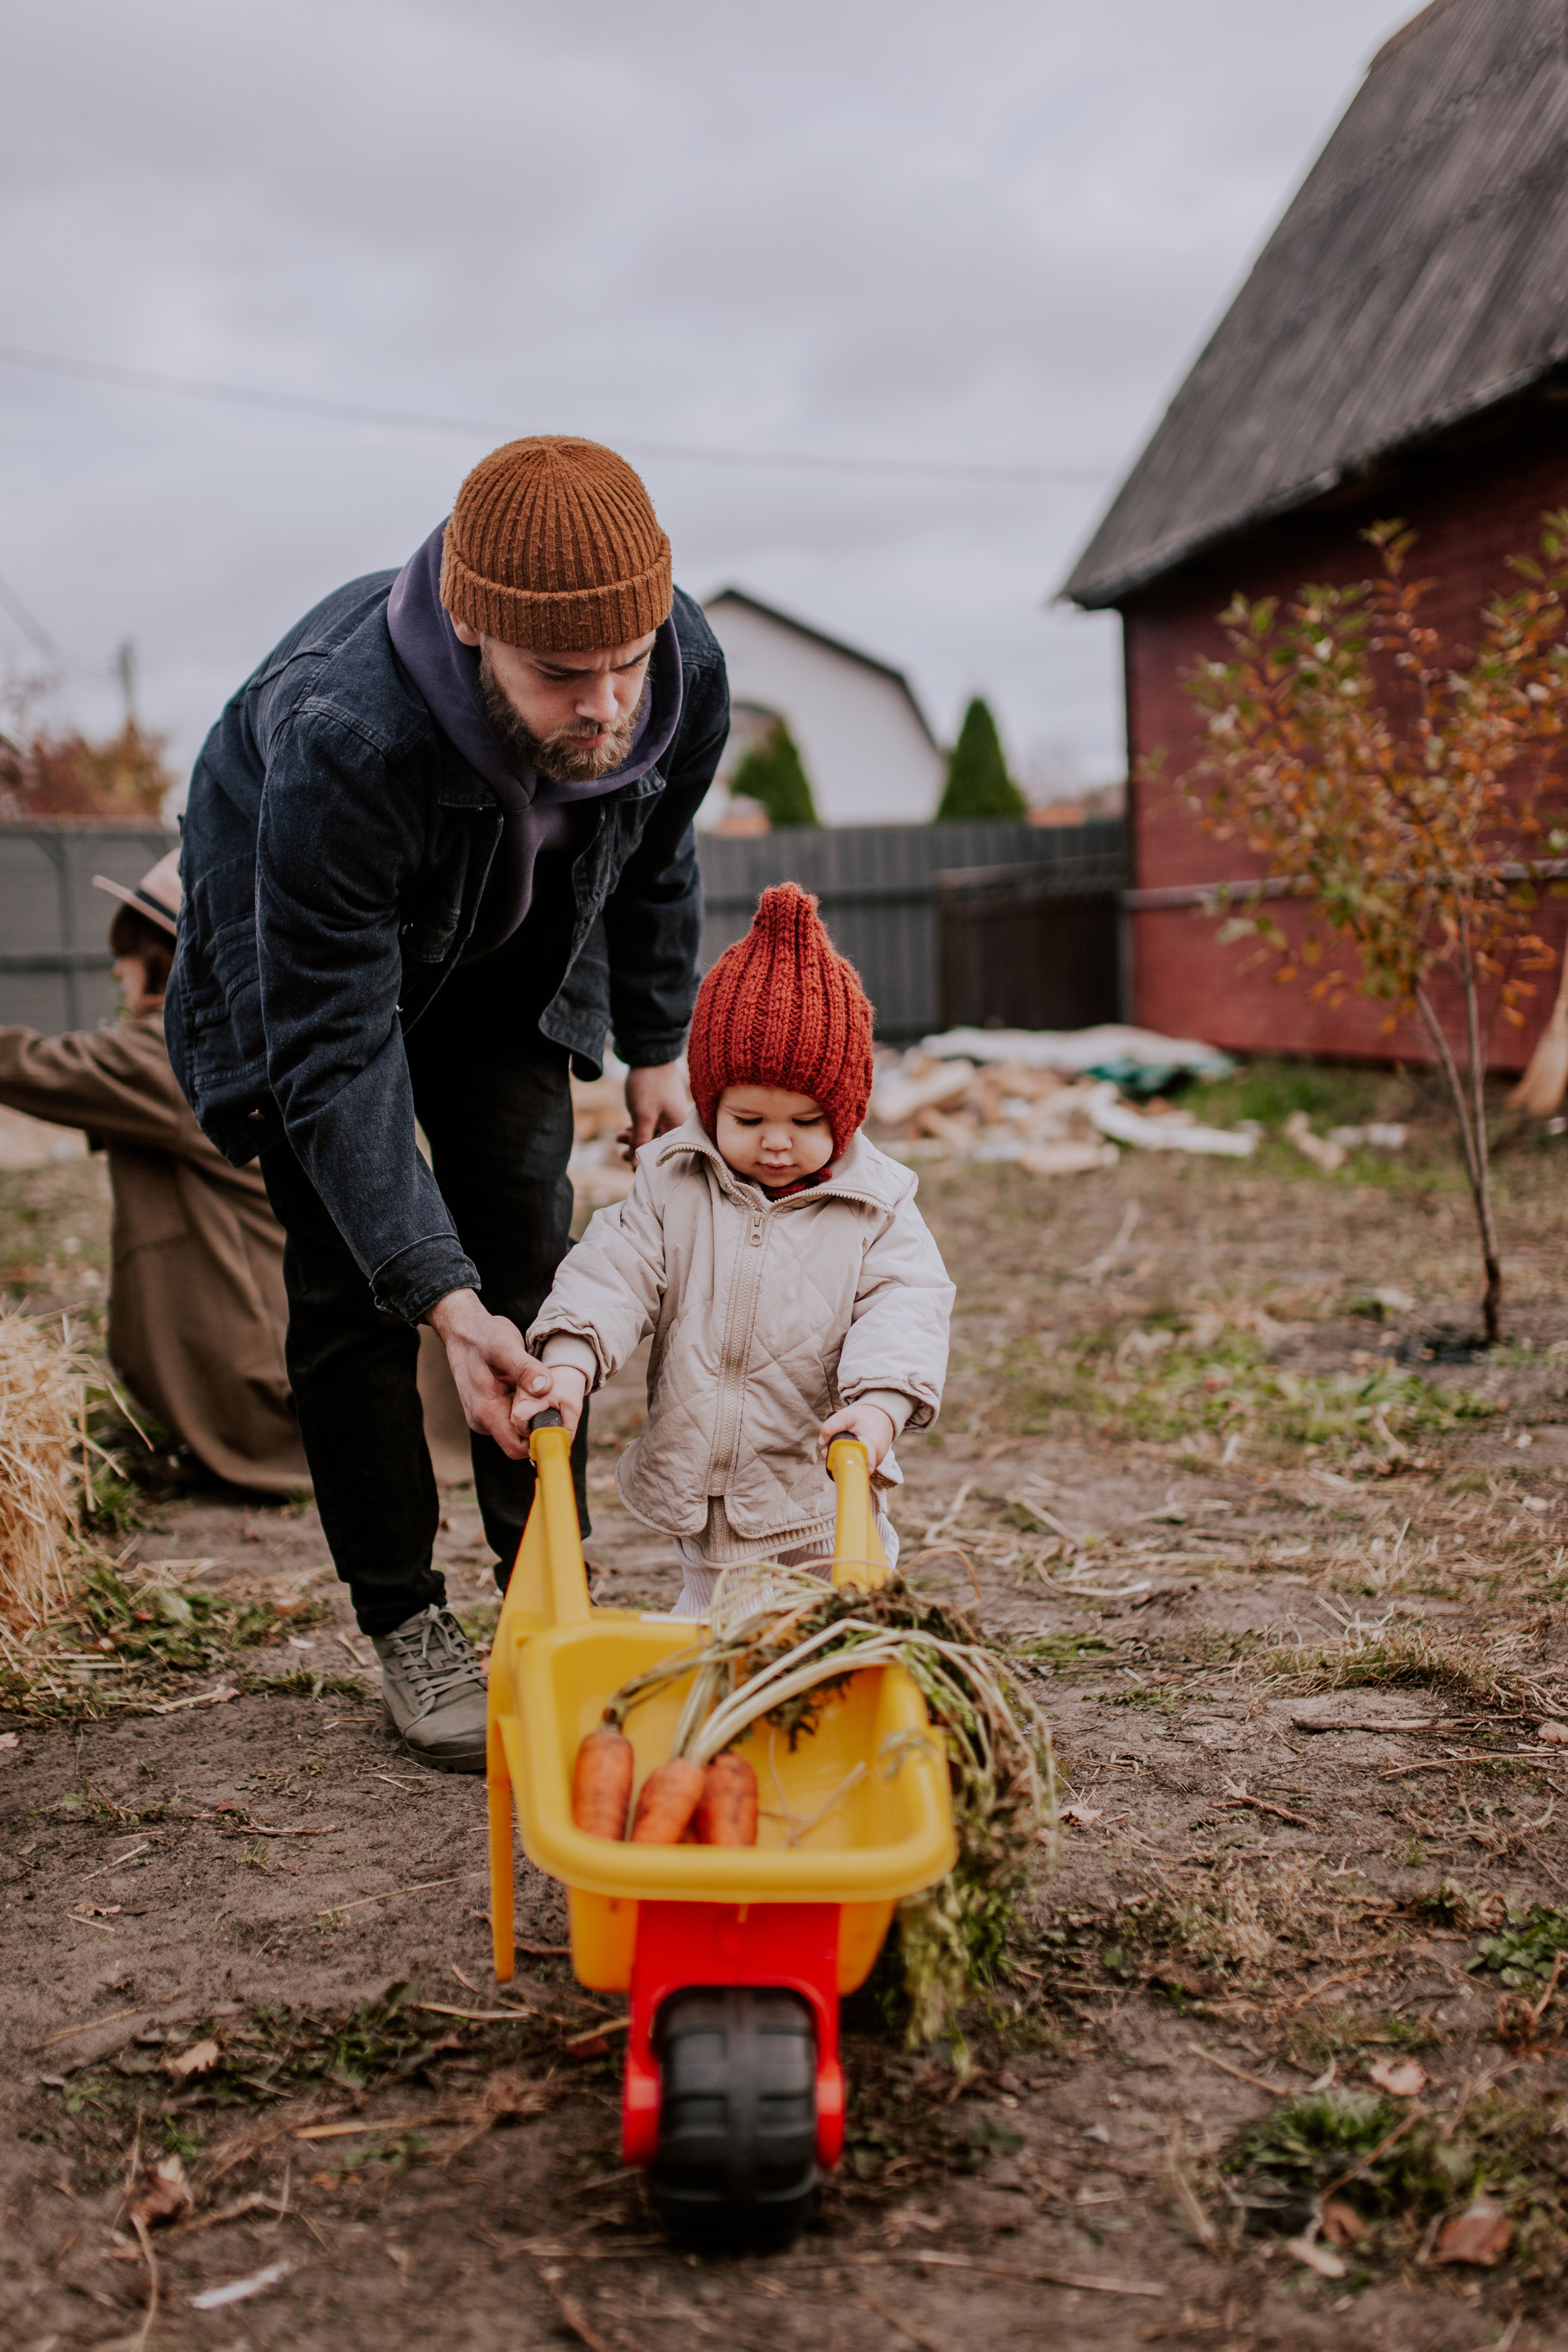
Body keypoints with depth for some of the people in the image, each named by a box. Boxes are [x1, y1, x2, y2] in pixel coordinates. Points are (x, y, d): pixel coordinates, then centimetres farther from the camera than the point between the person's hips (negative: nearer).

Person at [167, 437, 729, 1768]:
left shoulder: (688, 674, -29)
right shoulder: (341, 743, -45)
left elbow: (655, 859, -4)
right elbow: (334, 1053, -39)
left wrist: (658, 1045, 4)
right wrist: (439, 1296, -45)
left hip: (507, 954, 4)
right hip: (300, 949, -4)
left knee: (530, 1250, 0)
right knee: (350, 1278, -8)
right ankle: (406, 1627, 6)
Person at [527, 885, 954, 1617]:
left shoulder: (875, 1208, -5)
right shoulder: (672, 1185, -1)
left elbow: (905, 1308, -12)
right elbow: (615, 1269, -7)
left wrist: (880, 1401, -29)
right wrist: (570, 1359, -24)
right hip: (693, 1496, 2)